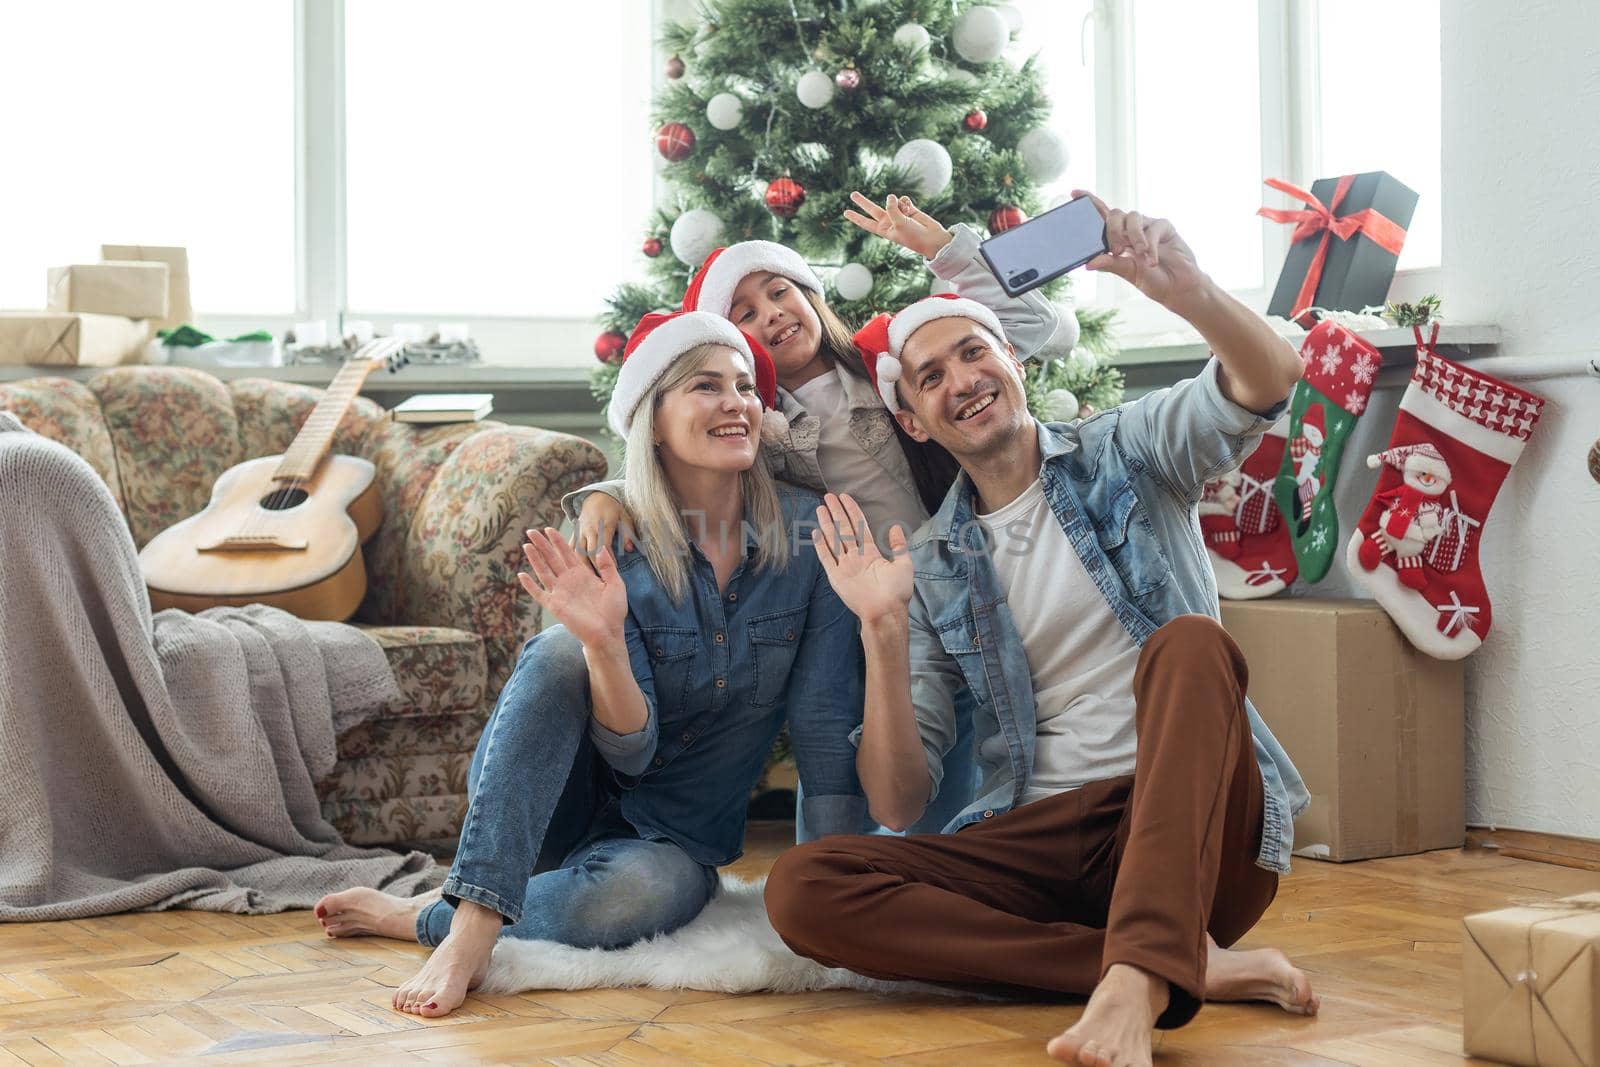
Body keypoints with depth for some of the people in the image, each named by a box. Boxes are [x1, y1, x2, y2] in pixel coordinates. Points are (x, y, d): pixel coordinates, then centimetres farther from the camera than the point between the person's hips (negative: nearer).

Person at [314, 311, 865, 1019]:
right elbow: (631, 749, -19)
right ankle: (474, 926, -35)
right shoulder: (606, 545, -13)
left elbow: (825, 723, -11)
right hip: (558, 799, 0)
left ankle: (424, 919, -15)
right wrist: (604, 641, -39)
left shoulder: (805, 533, -11)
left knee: (644, 889, -38)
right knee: (559, 651, -31)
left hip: (676, 838, 0)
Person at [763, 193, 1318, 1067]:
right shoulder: (930, 567, 13)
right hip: (1037, 846, 2)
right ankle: (1188, 965, -26)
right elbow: (898, 804, 6)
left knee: (1188, 642, -31)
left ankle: (1134, 980, -47)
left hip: (1190, 825, -2)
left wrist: (1190, 294, -34)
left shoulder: (1127, 453, 10)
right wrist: (883, 630, -8)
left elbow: (1268, 381, -13)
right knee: (802, 888, -23)